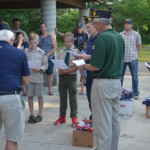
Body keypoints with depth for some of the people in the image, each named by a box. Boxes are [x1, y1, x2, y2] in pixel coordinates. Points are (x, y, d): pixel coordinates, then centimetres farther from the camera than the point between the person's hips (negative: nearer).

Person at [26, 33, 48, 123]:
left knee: (40, 96, 5)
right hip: (29, 77, 2)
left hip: (38, 77, -2)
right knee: (30, 96, 7)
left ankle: (40, 115, 17)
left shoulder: (42, 53, 0)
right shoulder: (26, 53, 5)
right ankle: (32, 114, 20)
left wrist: (40, 69, -17)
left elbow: (46, 65, -1)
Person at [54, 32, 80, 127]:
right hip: (62, 76, 4)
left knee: (72, 97, 2)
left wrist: (66, 71, -19)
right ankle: (62, 117, 21)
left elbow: (76, 67, -10)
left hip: (71, 76, -4)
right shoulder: (61, 52, 9)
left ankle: (74, 118, 13)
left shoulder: (76, 52, -4)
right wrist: (60, 70, -9)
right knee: (62, 97, 11)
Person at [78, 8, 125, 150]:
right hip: (117, 81, 9)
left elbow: (96, 66, -22)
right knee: (114, 120, 18)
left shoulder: (102, 38, -18)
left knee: (102, 122, 0)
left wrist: (83, 66, 0)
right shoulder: (119, 37, 7)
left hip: (103, 83, -9)